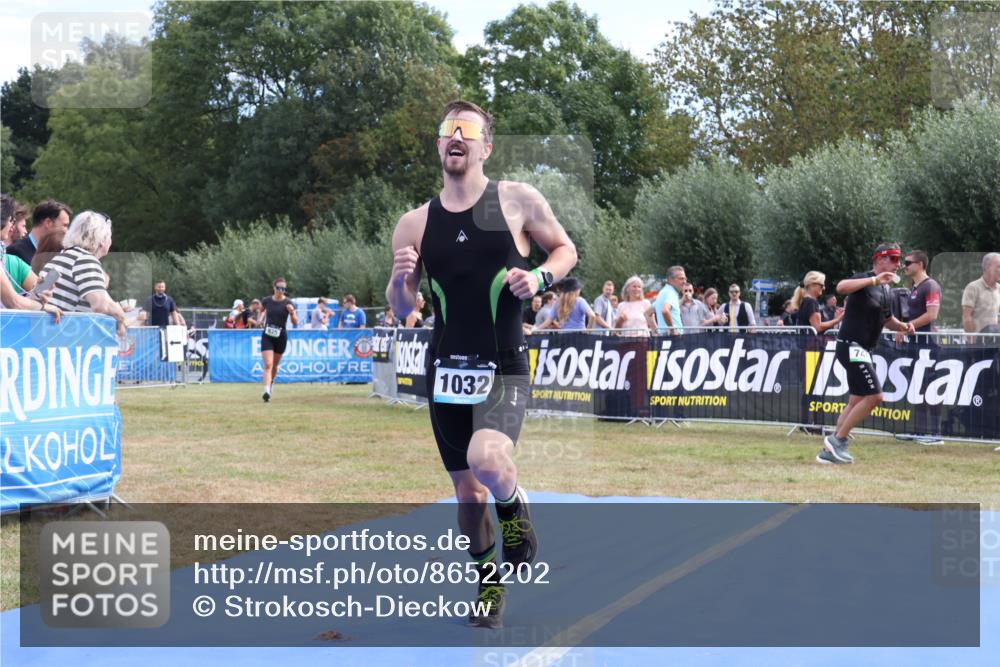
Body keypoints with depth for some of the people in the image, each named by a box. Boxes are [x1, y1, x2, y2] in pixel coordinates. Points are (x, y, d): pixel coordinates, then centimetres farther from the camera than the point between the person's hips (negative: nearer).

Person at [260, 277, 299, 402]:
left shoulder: (288, 303, -8)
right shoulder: (267, 301, -3)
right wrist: (261, 320, 11)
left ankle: (271, 382, 44)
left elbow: (296, 323, -11)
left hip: (281, 337, 0)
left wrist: (292, 312, -27)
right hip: (267, 336, 0)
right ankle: (267, 391, -23)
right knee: (268, 364, -15)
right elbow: (261, 309, 22)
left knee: (275, 365, 16)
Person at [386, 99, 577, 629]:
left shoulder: (518, 201, -3)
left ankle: (514, 507, 7)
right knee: (467, 492, 11)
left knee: (487, 460, -29)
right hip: (445, 369, 3)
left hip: (503, 369, -3)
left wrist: (541, 277, -11)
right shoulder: (414, 224, 4)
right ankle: (489, 586, 33)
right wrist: (401, 278, -13)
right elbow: (402, 310, 9)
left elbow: (565, 248, 9)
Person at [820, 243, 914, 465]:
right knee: (874, 395, -14)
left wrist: (903, 326, 9)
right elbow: (841, 287, -34)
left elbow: (887, 319, 29)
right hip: (851, 346, -10)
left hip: (863, 350, 10)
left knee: (858, 400, 12)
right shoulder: (865, 280, -12)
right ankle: (838, 439, -5)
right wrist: (874, 280, -38)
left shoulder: (885, 289, 16)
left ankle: (830, 450, 16)